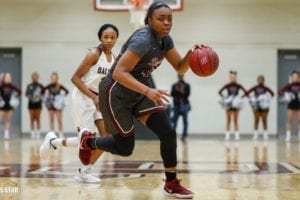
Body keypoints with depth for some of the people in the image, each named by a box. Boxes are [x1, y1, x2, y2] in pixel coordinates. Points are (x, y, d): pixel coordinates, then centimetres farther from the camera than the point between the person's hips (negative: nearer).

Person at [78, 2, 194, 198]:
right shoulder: (143, 40, -29)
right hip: (116, 92, -8)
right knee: (125, 148, 3)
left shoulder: (165, 39, -2)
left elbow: (180, 67, 4)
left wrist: (191, 54, -18)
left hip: (140, 90, 8)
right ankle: (88, 141, 32)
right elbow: (119, 73, -35)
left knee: (168, 133, -8)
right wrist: (148, 91, -44)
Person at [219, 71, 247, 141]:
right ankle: (227, 135, 4)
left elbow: (245, 92, -2)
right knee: (228, 120, 2)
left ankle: (237, 135, 4)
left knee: (236, 120, 2)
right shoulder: (227, 85, -1)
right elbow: (220, 92, -2)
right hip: (229, 104, 0)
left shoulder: (238, 85, -1)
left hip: (236, 104, 0)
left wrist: (240, 98, -12)